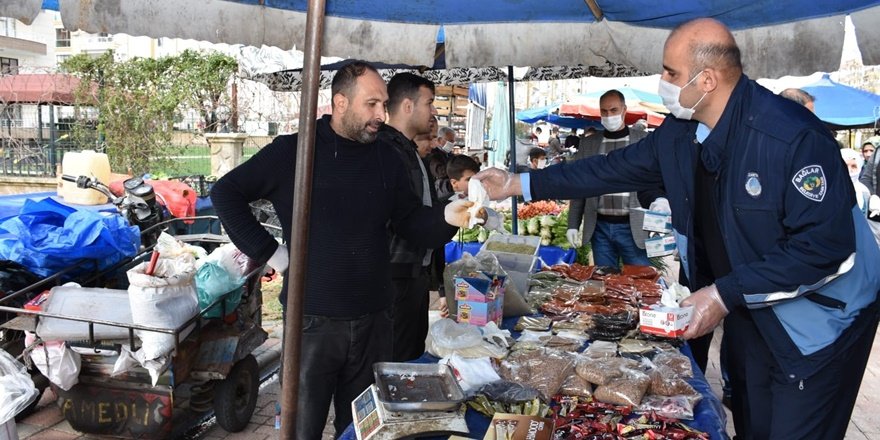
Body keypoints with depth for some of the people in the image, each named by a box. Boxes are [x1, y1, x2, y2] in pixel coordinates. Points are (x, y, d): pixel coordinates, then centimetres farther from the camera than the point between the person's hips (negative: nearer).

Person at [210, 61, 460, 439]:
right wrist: (267, 252, -8)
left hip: (373, 320, 4)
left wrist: (448, 216, -13)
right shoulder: (293, 152, -5)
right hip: (313, 320, -3)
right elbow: (225, 192, -2)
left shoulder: (386, 159, 7)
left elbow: (414, 226, 7)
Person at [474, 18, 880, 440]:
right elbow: (616, 168, 6)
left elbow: (825, 245, -28)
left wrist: (726, 294, -28)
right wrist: (519, 184, 6)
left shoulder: (794, 136, -29)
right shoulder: (680, 130, -5)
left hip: (818, 315, -6)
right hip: (745, 307, 7)